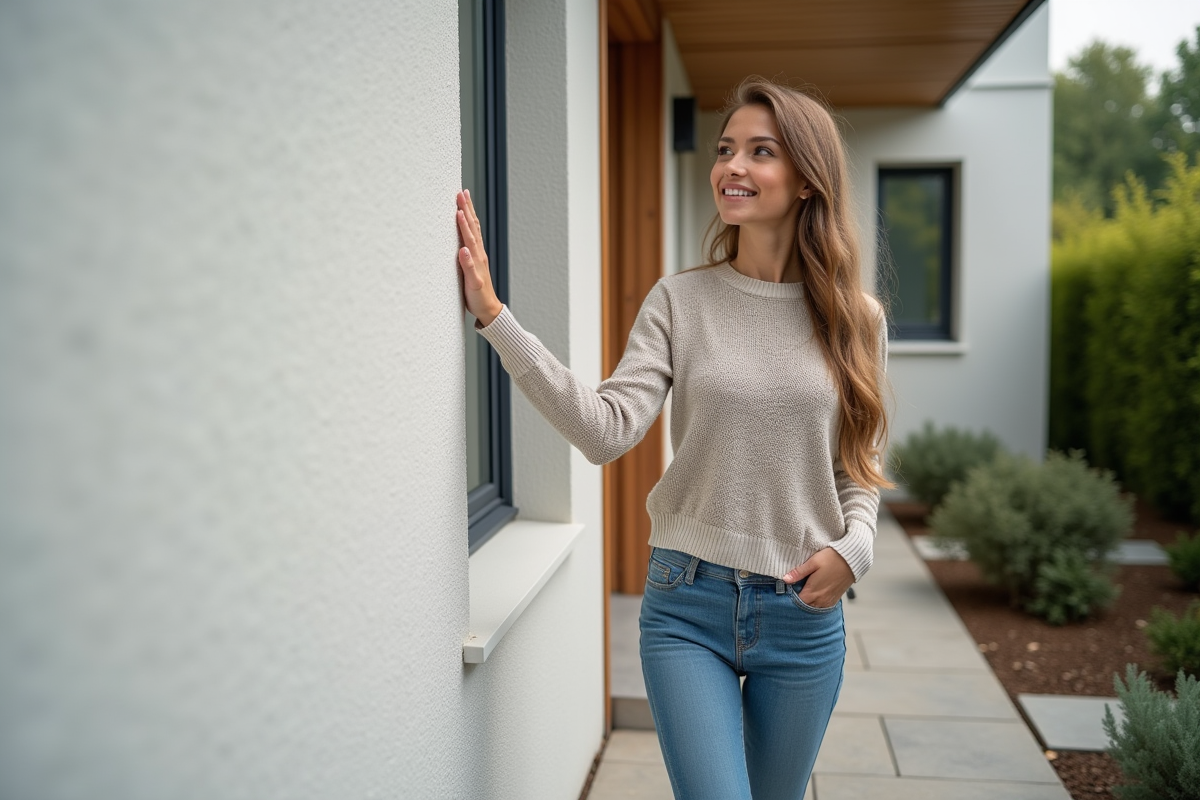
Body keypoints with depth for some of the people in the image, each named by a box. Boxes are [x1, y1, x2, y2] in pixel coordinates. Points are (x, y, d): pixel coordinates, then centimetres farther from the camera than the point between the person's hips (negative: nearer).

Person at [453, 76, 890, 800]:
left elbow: (859, 466, 9)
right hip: (688, 605, -2)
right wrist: (495, 317, -22)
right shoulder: (679, 301, -3)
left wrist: (853, 547, -10)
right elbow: (607, 431, -16)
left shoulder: (854, 319, 1)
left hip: (805, 611, 2)